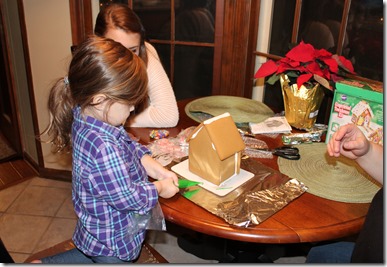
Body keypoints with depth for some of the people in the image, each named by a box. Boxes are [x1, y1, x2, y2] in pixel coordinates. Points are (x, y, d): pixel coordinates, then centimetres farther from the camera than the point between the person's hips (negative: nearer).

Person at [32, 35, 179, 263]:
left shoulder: (88, 117, -12)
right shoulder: (102, 148, -40)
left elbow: (130, 146, 5)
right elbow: (128, 197, -28)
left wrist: (154, 168, -6)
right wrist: (159, 188, -12)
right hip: (114, 241, -8)